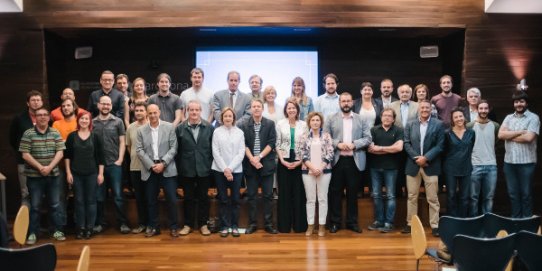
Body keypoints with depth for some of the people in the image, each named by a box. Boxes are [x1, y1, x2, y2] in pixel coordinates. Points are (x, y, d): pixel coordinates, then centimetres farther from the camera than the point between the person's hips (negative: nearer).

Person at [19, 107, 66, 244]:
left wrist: (49, 167, -14)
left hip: (53, 175, 2)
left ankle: (57, 230, 18)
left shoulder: (55, 133, 3)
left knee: (55, 204, 8)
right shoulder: (28, 134, -4)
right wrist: (40, 167, -16)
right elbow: (25, 155, -8)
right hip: (34, 176, -2)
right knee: (35, 206, 5)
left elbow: (60, 152, -2)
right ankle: (33, 233, 15)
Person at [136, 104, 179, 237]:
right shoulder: (141, 130, 6)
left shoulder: (170, 127, 1)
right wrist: (152, 165, -10)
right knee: (151, 200, 9)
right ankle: (153, 226, 22)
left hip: (167, 169, -2)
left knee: (172, 199, -2)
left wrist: (163, 163, -13)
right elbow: (139, 150, 0)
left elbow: (173, 148, -3)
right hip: (150, 169, 2)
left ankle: (173, 227, 12)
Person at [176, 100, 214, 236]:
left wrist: (211, 165, -1)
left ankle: (203, 224, 20)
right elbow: (177, 149, 1)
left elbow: (213, 148, 1)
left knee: (203, 198, 9)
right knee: (189, 198, 10)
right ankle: (188, 224, 22)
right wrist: (179, 167, -1)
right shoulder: (180, 128, 0)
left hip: (204, 169, 0)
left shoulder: (209, 127, -1)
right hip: (187, 170, 0)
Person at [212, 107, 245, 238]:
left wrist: (230, 169, -10)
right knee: (223, 199, 5)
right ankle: (224, 226, 13)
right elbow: (215, 152, -3)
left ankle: (235, 226, 14)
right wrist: (224, 169, -11)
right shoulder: (217, 132, 1)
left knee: (235, 199, 5)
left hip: (236, 170, 1)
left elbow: (241, 153, -1)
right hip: (220, 170, -1)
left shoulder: (240, 132, 4)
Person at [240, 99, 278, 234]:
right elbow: (244, 144, -1)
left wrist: (259, 156, -13)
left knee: (268, 195, 2)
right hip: (250, 165, 1)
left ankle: (268, 224, 10)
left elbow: (271, 143, -4)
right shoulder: (244, 125, 5)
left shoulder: (270, 124, 3)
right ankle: (252, 223, 14)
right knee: (251, 195, 5)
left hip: (266, 164, -1)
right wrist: (252, 159, -14)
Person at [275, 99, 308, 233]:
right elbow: (277, 144, 1)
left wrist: (300, 161, -8)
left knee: (299, 193, 3)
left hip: (299, 162, 0)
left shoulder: (303, 125, 3)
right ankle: (284, 224, 13)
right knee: (284, 193, 4)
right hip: (284, 162, 0)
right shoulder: (280, 124, 3)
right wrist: (282, 160, -8)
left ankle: (299, 224, 13)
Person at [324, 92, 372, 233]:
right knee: (335, 192, 5)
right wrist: (338, 144, -16)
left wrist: (354, 144, -13)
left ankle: (352, 222, 19)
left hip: (355, 161, 1)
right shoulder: (331, 119, 5)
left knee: (352, 193, 8)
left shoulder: (361, 120, 8)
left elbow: (368, 139, 2)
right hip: (337, 160, -1)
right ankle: (335, 222, 15)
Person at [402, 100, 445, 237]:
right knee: (412, 196, 9)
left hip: (431, 166, -2)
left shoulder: (438, 124, 2)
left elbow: (440, 145, -5)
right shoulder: (410, 125, 9)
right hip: (413, 165, 2)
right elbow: (406, 144, 2)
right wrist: (416, 157, -12)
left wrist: (425, 158, -14)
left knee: (432, 198, 3)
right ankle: (410, 223, 18)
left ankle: (434, 225, 10)